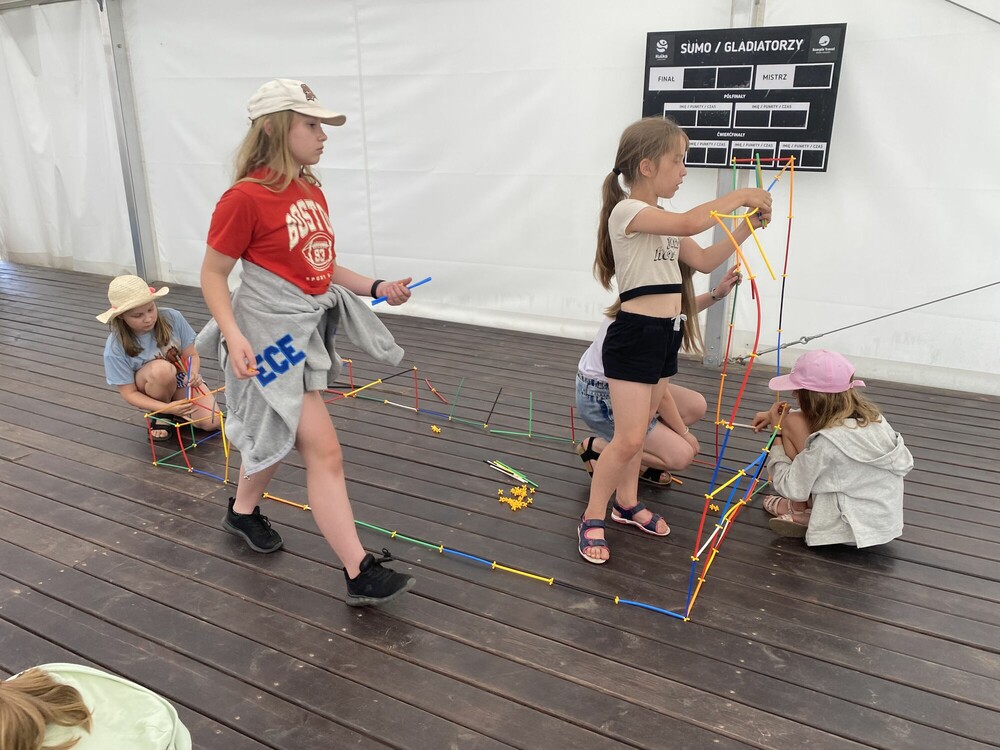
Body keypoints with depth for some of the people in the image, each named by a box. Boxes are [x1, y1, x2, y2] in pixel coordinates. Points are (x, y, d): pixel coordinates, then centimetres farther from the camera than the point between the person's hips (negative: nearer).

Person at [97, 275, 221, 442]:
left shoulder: (172, 318, -21)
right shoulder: (115, 348, -25)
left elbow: (191, 355, -11)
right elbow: (129, 393, -20)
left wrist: (193, 373, -36)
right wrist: (168, 408, -35)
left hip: (182, 379, 2)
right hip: (152, 393, -2)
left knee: (212, 422, -21)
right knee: (161, 369, -37)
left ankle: (178, 412, 12)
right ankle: (159, 416, -6)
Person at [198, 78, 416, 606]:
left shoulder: (311, 191, 5)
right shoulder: (246, 197, -18)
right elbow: (213, 274, -12)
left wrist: (376, 288, 5)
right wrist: (232, 336, -25)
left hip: (308, 327, 8)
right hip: (272, 334, -8)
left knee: (281, 433, 24)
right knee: (324, 450, -8)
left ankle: (242, 511, 51)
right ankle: (360, 574, 0)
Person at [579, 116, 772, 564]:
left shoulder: (665, 222, 14)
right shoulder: (627, 212, -15)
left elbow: (703, 260, 20)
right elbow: (689, 223, -29)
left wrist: (746, 228, 11)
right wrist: (739, 197, -16)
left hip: (665, 335, 9)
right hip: (634, 335, -9)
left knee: (639, 430, 18)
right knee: (629, 439, -8)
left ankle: (627, 503, 33)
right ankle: (592, 519, 7)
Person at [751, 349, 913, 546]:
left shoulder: (825, 442, -27)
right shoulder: (870, 414, -4)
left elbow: (790, 488, -14)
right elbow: (820, 416, 18)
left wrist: (778, 435, -6)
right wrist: (778, 415, 14)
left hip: (852, 529, -8)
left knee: (792, 423, -10)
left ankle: (800, 510, 4)